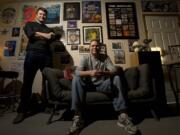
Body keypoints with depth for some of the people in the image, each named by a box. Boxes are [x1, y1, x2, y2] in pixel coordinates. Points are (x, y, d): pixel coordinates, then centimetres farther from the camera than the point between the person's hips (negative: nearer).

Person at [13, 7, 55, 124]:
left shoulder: (49, 29, 26)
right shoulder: (30, 24, 20)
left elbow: (52, 37, 5)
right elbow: (30, 35, -2)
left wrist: (37, 35, 0)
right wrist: (44, 36, 4)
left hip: (46, 56, 3)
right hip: (32, 54, -2)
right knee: (27, 82, -3)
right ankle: (23, 111, 5)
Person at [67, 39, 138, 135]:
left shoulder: (105, 57, 1)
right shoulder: (85, 58, -1)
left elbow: (114, 70, -13)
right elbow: (77, 72, -17)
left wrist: (104, 73, -37)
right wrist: (89, 72, -39)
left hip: (102, 85, 1)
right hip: (89, 84, 0)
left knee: (116, 78, -24)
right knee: (76, 79, -27)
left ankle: (122, 115, -26)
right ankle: (78, 117, -29)